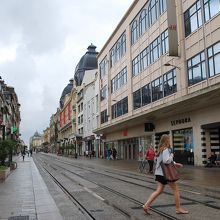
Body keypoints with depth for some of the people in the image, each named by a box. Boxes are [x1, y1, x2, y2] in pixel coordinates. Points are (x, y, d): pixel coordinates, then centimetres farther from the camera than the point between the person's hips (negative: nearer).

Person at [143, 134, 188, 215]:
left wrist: (175, 164, 20)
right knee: (176, 189, 6)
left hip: (160, 173, 9)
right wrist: (171, 155, -10)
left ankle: (146, 205, 3)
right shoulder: (166, 150, -16)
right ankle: (178, 208, 16)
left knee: (159, 190, 9)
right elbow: (166, 161, -27)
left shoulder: (161, 149, 14)